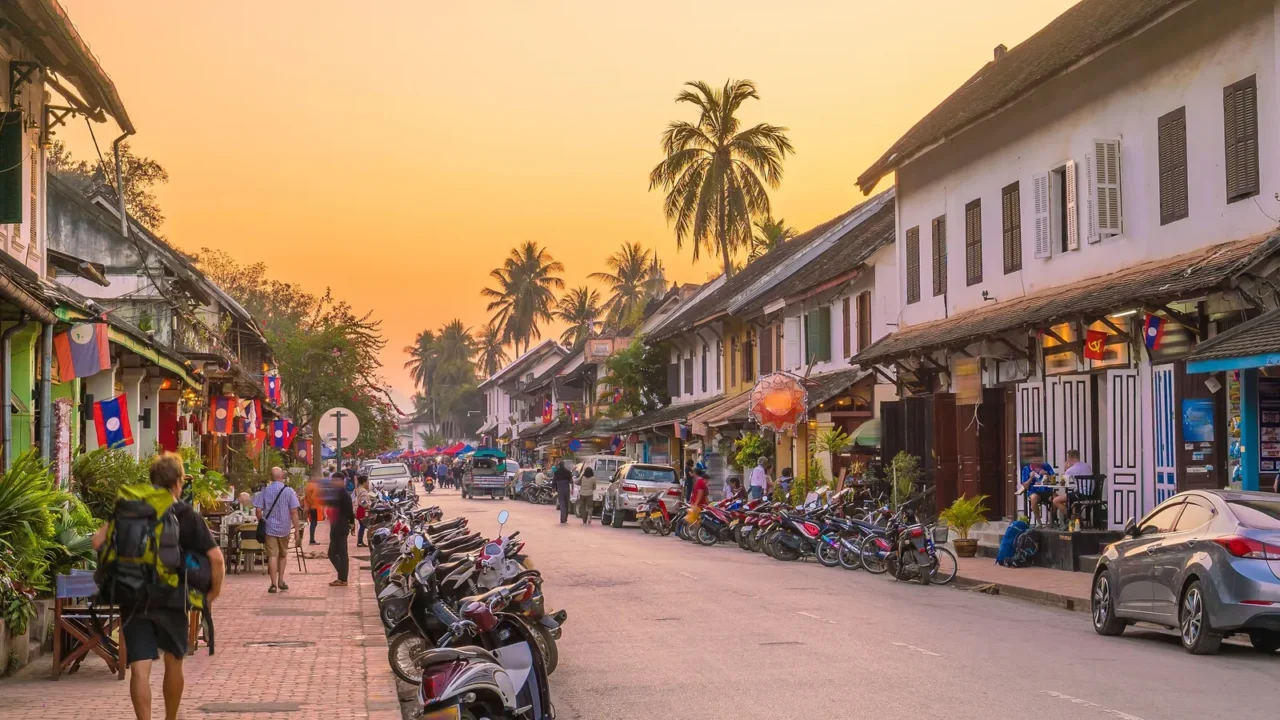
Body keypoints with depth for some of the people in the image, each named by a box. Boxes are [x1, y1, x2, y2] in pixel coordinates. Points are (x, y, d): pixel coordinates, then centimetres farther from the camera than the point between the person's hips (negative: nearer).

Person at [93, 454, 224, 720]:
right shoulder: (188, 516, -2)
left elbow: (98, 542, -4)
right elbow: (216, 558, -10)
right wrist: (214, 591, 4)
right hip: (172, 598, 0)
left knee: (140, 667, -4)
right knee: (173, 662, 19)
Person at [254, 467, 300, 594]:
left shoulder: (265, 491, -3)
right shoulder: (289, 491, -7)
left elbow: (258, 510, -4)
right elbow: (294, 512, -10)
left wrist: (261, 522, 13)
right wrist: (296, 529, -4)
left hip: (269, 528, 0)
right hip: (284, 529, 0)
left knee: (272, 556, -1)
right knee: (283, 555, 19)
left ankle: (274, 584, -6)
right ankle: (281, 581, 22)